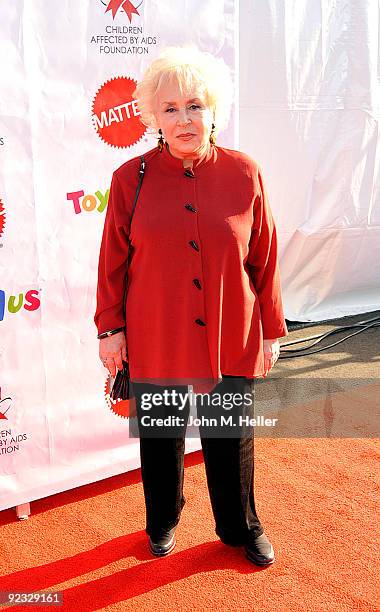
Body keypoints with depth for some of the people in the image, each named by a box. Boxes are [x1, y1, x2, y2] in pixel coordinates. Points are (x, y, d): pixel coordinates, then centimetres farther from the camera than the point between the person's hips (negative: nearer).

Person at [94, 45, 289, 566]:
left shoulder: (245, 174, -4)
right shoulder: (131, 177, -4)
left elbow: (265, 260, 1)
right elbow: (113, 261, 1)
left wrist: (271, 330, 4)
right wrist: (110, 327, 0)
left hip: (232, 341, 0)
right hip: (154, 342, 0)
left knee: (232, 442, 14)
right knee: (160, 440, 16)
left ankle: (242, 529, 39)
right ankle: (163, 522, 43)